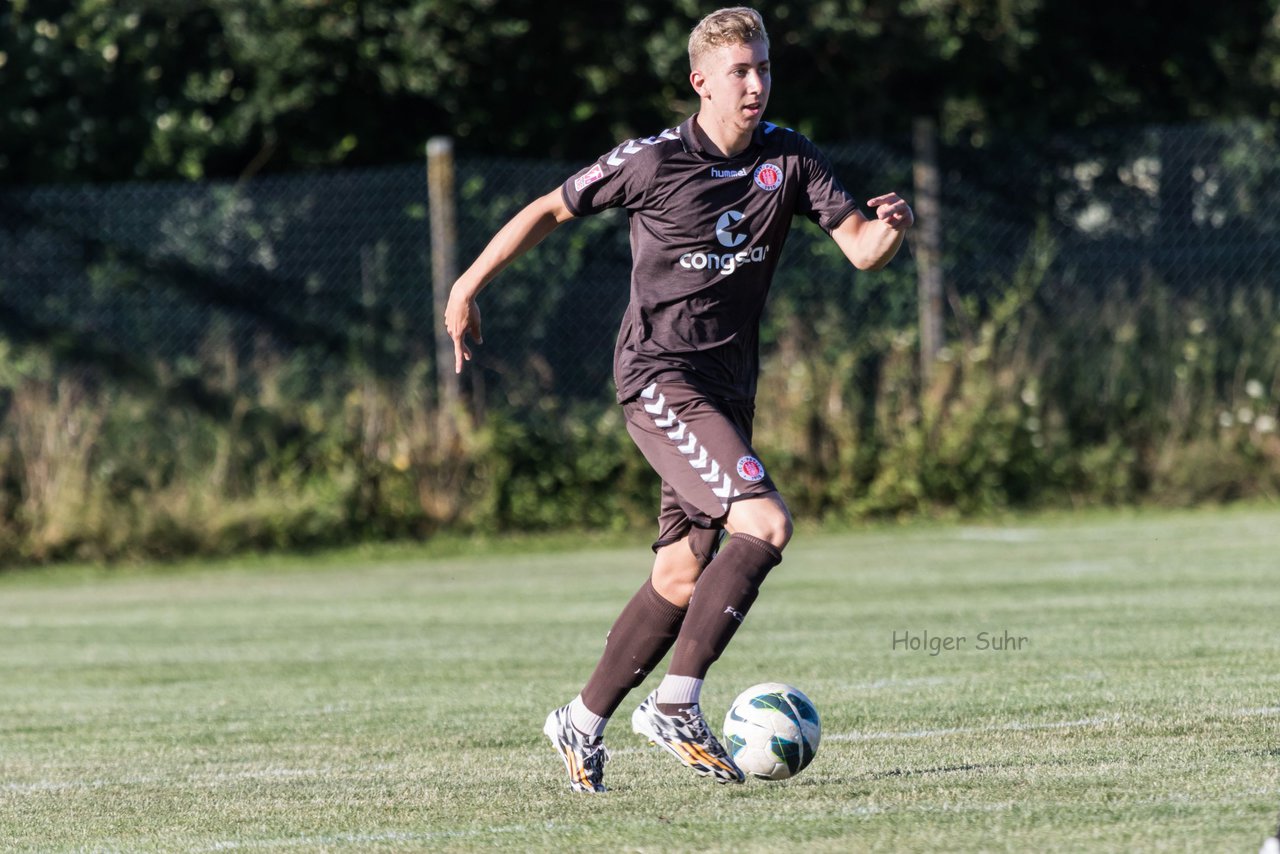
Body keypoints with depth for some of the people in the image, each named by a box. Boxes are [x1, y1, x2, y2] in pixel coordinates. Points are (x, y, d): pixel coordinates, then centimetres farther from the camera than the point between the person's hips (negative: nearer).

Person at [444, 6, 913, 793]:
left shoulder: (791, 161, 2)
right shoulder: (653, 163, -10)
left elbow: (860, 249, -4)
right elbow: (550, 212, 2)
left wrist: (890, 227, -27)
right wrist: (468, 289, 4)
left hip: (727, 386, 6)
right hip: (659, 374, -6)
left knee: (683, 574, 9)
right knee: (766, 522, -22)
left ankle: (585, 721, 24)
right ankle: (676, 705, -16)